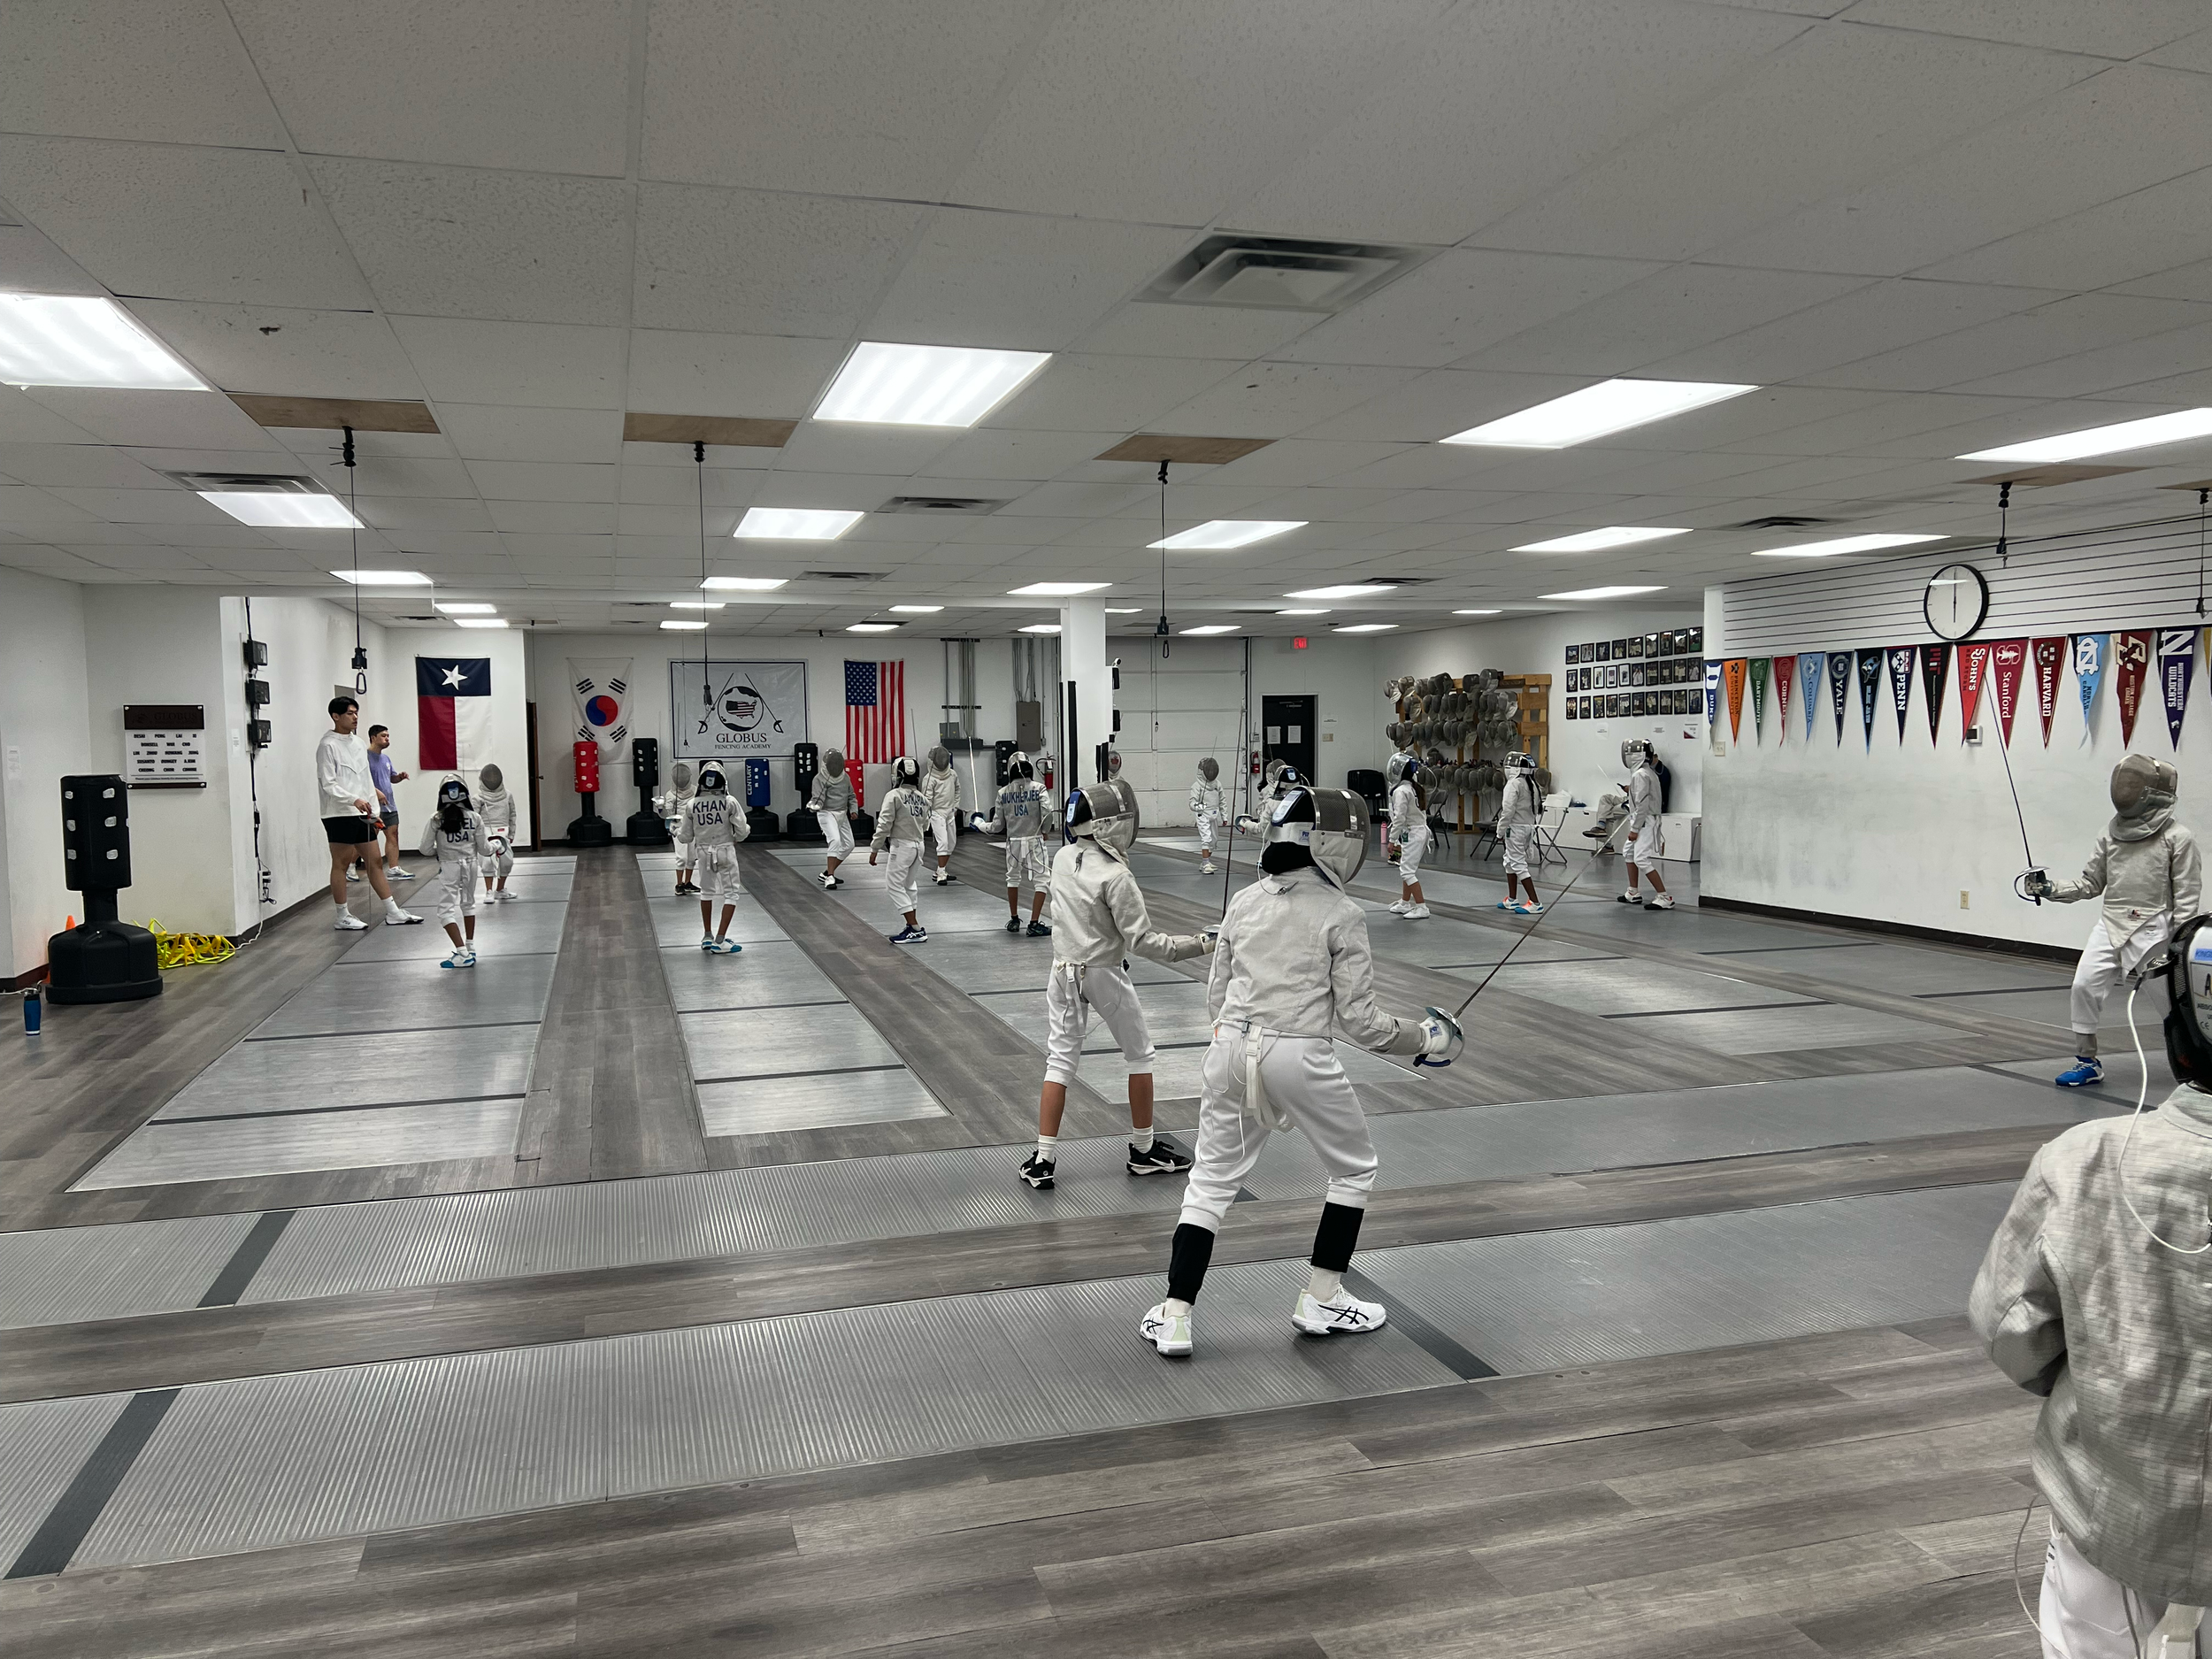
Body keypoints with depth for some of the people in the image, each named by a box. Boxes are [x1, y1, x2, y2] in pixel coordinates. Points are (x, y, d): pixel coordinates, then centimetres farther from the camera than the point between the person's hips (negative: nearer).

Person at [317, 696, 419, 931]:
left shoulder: (359, 744, 13)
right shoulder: (328, 746, -10)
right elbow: (327, 784, -16)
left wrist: (374, 811, 13)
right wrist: (354, 800, -27)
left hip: (362, 814, 8)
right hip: (340, 815, -8)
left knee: (376, 862, 8)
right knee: (340, 865, 1)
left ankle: (393, 913, 11)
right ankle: (342, 917, 9)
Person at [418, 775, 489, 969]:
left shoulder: (436, 819, -9)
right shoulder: (474, 818, -4)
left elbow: (426, 850, -7)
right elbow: (483, 849, 0)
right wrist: (495, 846, 21)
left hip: (449, 867, -3)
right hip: (470, 864, 4)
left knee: (446, 910, -2)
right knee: (468, 904, 24)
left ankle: (463, 954, -15)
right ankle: (469, 947, 31)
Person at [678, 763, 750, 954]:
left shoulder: (692, 805, -5)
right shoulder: (729, 802, -12)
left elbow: (685, 837, 1)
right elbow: (742, 831, -13)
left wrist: (676, 830, 23)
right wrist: (736, 837, 10)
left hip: (704, 853, 4)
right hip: (725, 852, -4)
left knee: (707, 892, 23)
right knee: (731, 894, 3)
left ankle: (707, 937, 26)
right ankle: (719, 941, -8)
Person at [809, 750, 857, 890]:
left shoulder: (845, 777, 5)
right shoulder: (820, 778, -13)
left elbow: (851, 796, 15)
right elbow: (817, 799, -20)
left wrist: (853, 810, -1)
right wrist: (813, 806, -42)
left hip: (842, 815, 7)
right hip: (827, 814, -7)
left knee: (848, 845, 8)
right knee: (836, 841, -27)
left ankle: (827, 873, 22)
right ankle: (830, 877, -25)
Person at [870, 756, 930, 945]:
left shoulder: (894, 796, -13)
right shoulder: (922, 798, 5)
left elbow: (884, 825, -16)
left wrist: (875, 849, -11)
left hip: (901, 846, -7)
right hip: (918, 845, 7)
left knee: (895, 885, -2)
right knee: (909, 885, 21)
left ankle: (915, 929, -9)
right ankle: (913, 926, 22)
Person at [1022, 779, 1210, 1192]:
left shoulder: (1062, 859, -2)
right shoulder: (1115, 877, -22)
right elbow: (1143, 941, -23)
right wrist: (1203, 943, -21)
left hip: (1064, 973, 5)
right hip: (1104, 975, -5)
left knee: (1060, 1061, 7)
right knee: (1140, 1054, 14)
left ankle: (1043, 1160, 3)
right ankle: (1143, 1150, 23)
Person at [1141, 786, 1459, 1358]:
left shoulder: (1244, 902, 7)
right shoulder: (1342, 915, -8)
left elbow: (1217, 996, 12)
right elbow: (1357, 1019, -7)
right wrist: (1422, 1038, 8)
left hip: (1231, 1049, 4)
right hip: (1299, 1058, -4)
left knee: (1211, 1184, 14)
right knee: (1355, 1170, 21)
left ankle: (1174, 1316, 7)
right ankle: (1322, 1300, 24)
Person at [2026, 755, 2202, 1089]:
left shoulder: (2178, 838, -7)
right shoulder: (2111, 833, 6)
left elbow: (2187, 897, -7)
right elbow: (2091, 884, 11)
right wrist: (2050, 889, -3)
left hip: (2152, 929, -4)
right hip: (2110, 924, 4)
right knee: (2085, 985, -10)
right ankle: (2087, 1062, 1)